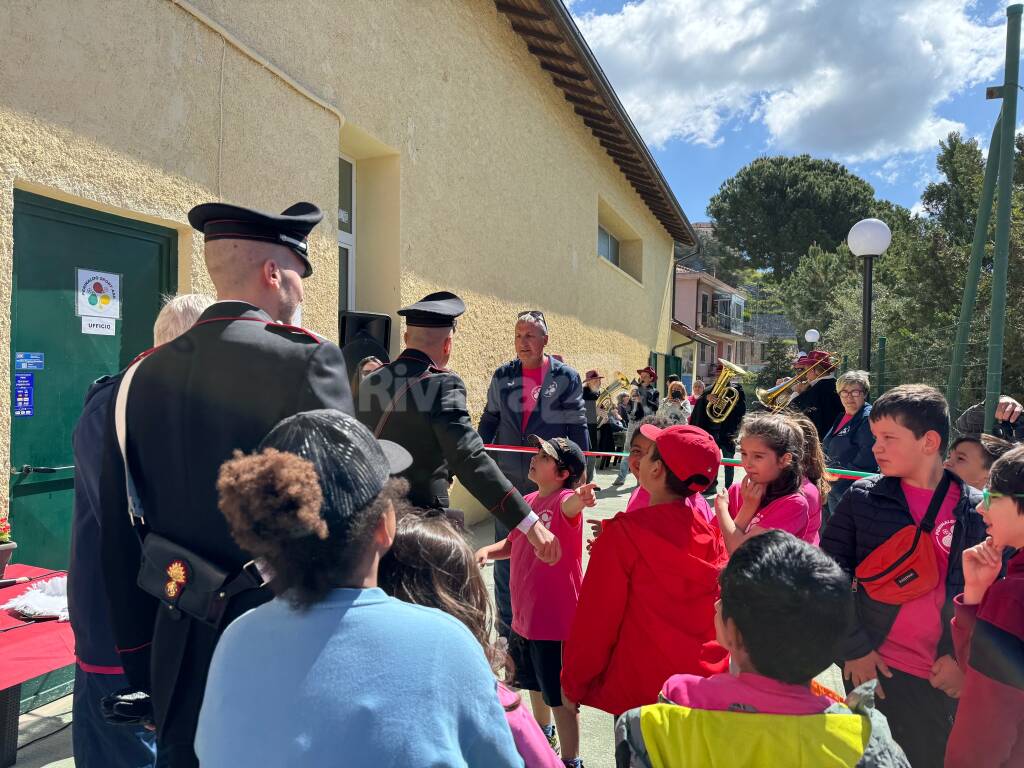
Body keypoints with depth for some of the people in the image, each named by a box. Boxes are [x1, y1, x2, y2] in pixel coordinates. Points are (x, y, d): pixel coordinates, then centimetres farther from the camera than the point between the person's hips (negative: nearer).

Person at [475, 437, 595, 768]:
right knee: (533, 683, 29)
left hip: (556, 619, -8)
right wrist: (487, 550, -5)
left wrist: (580, 499, -69)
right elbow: (513, 544, 14)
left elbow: (569, 505, -46)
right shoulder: (527, 501, 1)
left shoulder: (563, 500, -21)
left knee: (561, 696, 5)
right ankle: (542, 732, 54)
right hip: (523, 615, 9)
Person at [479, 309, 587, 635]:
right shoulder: (502, 375, 5)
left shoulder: (566, 377, -2)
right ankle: (507, 630, 23)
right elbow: (489, 422, 11)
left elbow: (577, 429, -1)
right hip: (508, 481, 3)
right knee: (505, 555, 9)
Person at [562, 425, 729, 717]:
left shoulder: (625, 533, -19)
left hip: (642, 690, -5)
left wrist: (573, 683, -3)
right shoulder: (711, 532, -4)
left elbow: (596, 617, -14)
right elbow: (723, 611, 7)